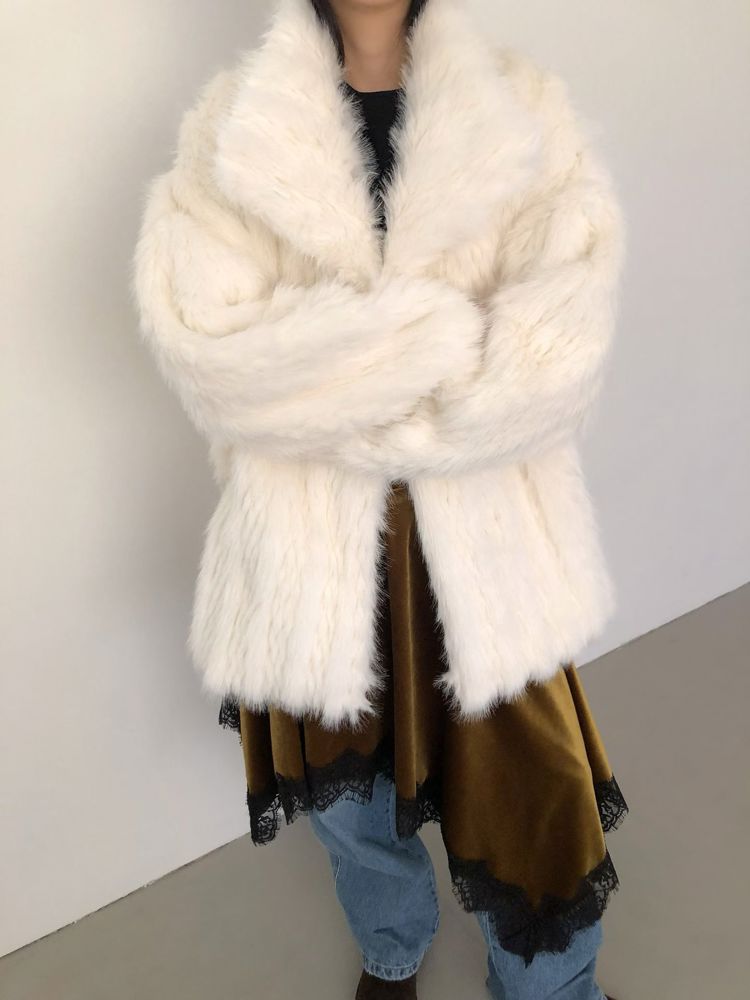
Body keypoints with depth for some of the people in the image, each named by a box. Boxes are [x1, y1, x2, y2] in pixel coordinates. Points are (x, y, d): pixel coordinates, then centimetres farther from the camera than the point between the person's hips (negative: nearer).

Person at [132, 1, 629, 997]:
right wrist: (439, 335, -19)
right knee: (349, 792, 21)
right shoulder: (232, 128, 0)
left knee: (533, 800, 11)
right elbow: (199, 336, -15)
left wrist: (341, 400, -14)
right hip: (314, 543, 1)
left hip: (488, 541, 0)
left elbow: (558, 349, -14)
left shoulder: (526, 112, -1)